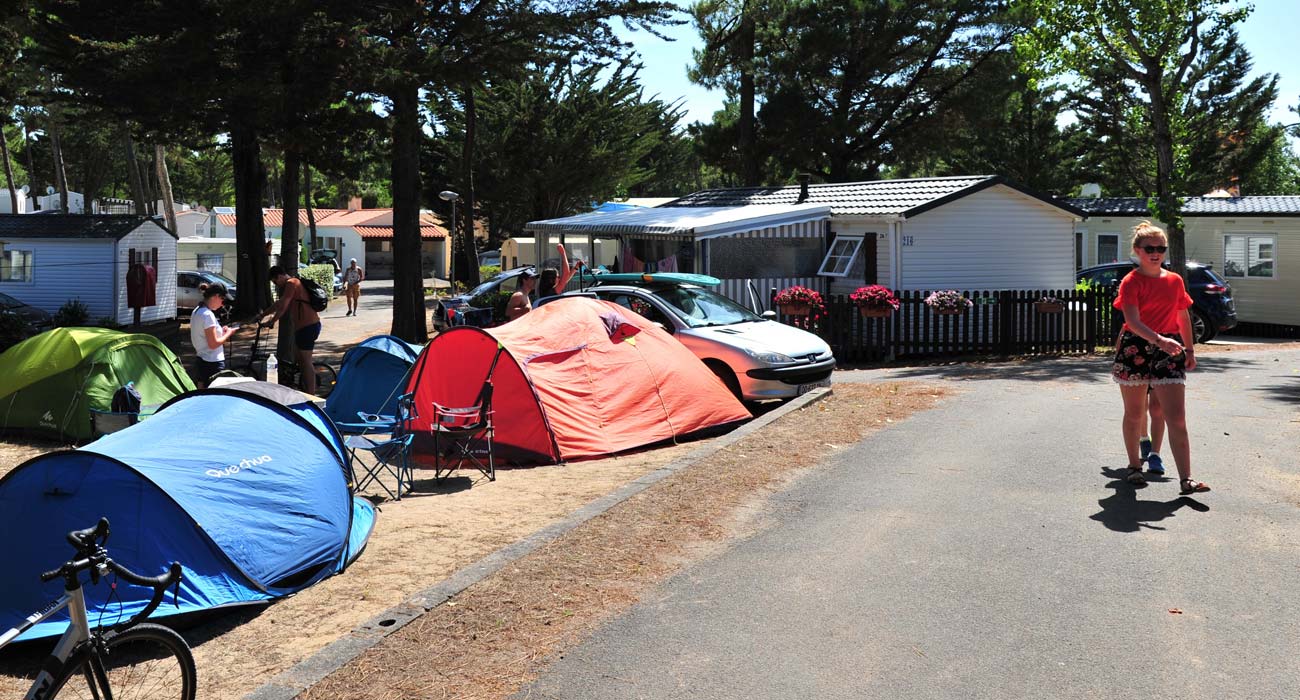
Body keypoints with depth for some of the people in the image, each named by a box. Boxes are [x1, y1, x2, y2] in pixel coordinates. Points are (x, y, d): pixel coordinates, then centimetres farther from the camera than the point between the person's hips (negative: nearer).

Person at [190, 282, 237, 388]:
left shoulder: (197, 311, 10)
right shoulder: (208, 315, -18)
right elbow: (213, 344, -20)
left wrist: (221, 330, 11)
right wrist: (228, 334, -6)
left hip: (200, 362, 10)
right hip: (213, 364, -10)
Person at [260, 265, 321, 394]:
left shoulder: (291, 284, -12)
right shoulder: (294, 284, 20)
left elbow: (282, 307, -17)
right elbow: (279, 305, 27)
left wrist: (272, 322, -10)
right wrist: (262, 315, 26)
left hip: (308, 326, -10)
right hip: (304, 325, 10)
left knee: (306, 361, -6)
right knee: (298, 357, 18)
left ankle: (311, 395, -4)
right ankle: (306, 390, 25)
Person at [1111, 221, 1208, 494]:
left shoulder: (1175, 281, 9)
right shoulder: (1131, 282, -6)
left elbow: (1183, 317, 20)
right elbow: (1133, 321, -18)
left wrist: (1189, 350, 17)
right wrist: (1159, 340, -31)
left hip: (1168, 351, 3)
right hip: (1135, 349, -3)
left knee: (1177, 418, -6)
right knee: (1134, 414, 10)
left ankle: (1186, 480, -9)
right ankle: (1134, 466, 28)